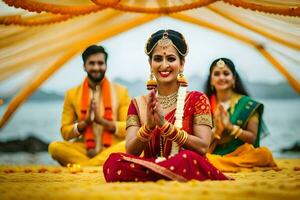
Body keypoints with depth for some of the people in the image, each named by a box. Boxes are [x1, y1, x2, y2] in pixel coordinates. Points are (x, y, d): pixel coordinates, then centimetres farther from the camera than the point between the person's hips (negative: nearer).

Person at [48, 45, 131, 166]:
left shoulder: (121, 92, 8)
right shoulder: (72, 94, 10)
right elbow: (65, 132, 8)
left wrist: (102, 121, -13)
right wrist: (85, 122, -11)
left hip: (113, 151, -1)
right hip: (84, 151, 1)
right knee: (55, 147, -27)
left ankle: (82, 167, -28)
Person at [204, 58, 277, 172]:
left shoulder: (247, 104, 6)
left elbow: (252, 138, 2)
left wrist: (230, 127, -13)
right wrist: (217, 129, -13)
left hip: (240, 153, 3)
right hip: (213, 155, -2)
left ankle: (216, 165, -28)